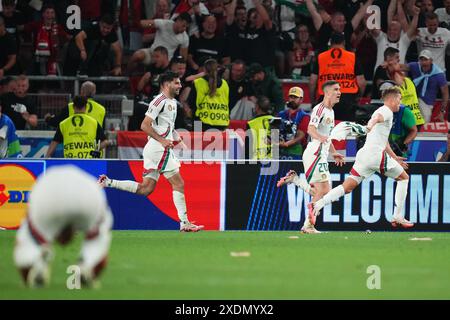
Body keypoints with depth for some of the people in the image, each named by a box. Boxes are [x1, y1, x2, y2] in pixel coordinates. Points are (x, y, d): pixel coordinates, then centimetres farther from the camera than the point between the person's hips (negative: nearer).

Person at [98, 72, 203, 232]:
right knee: (178, 184, -6)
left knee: (145, 188, 6)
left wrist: (174, 135, 14)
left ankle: (108, 182, 6)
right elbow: (144, 125, -17)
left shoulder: (172, 102, 19)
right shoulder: (160, 101, -12)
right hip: (159, 148, -10)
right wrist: (162, 140, -22)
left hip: (153, 149, 10)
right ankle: (184, 223, -5)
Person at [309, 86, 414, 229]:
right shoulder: (387, 111, -2)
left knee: (347, 187, -1)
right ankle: (397, 217, 9)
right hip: (377, 155, -8)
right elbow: (377, 117, -29)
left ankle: (317, 205, -21)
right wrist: (371, 125, -52)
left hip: (364, 154, 8)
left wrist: (394, 157, 51)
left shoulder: (383, 111, 28)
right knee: (404, 178, 11)